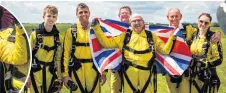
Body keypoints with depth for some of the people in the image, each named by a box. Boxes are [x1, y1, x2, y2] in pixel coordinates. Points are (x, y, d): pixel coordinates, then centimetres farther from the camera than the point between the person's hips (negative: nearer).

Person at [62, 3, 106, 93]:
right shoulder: (71, 31, 1)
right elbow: (66, 53, 0)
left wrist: (104, 72, 2)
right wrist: (65, 74, -5)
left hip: (93, 69, 1)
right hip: (76, 69, -1)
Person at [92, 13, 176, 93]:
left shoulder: (151, 36, 12)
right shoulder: (124, 36, 8)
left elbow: (165, 50, 11)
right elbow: (106, 42, 7)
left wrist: (172, 37, -2)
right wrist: (96, 27, 3)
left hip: (146, 71, 1)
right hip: (129, 72, -1)